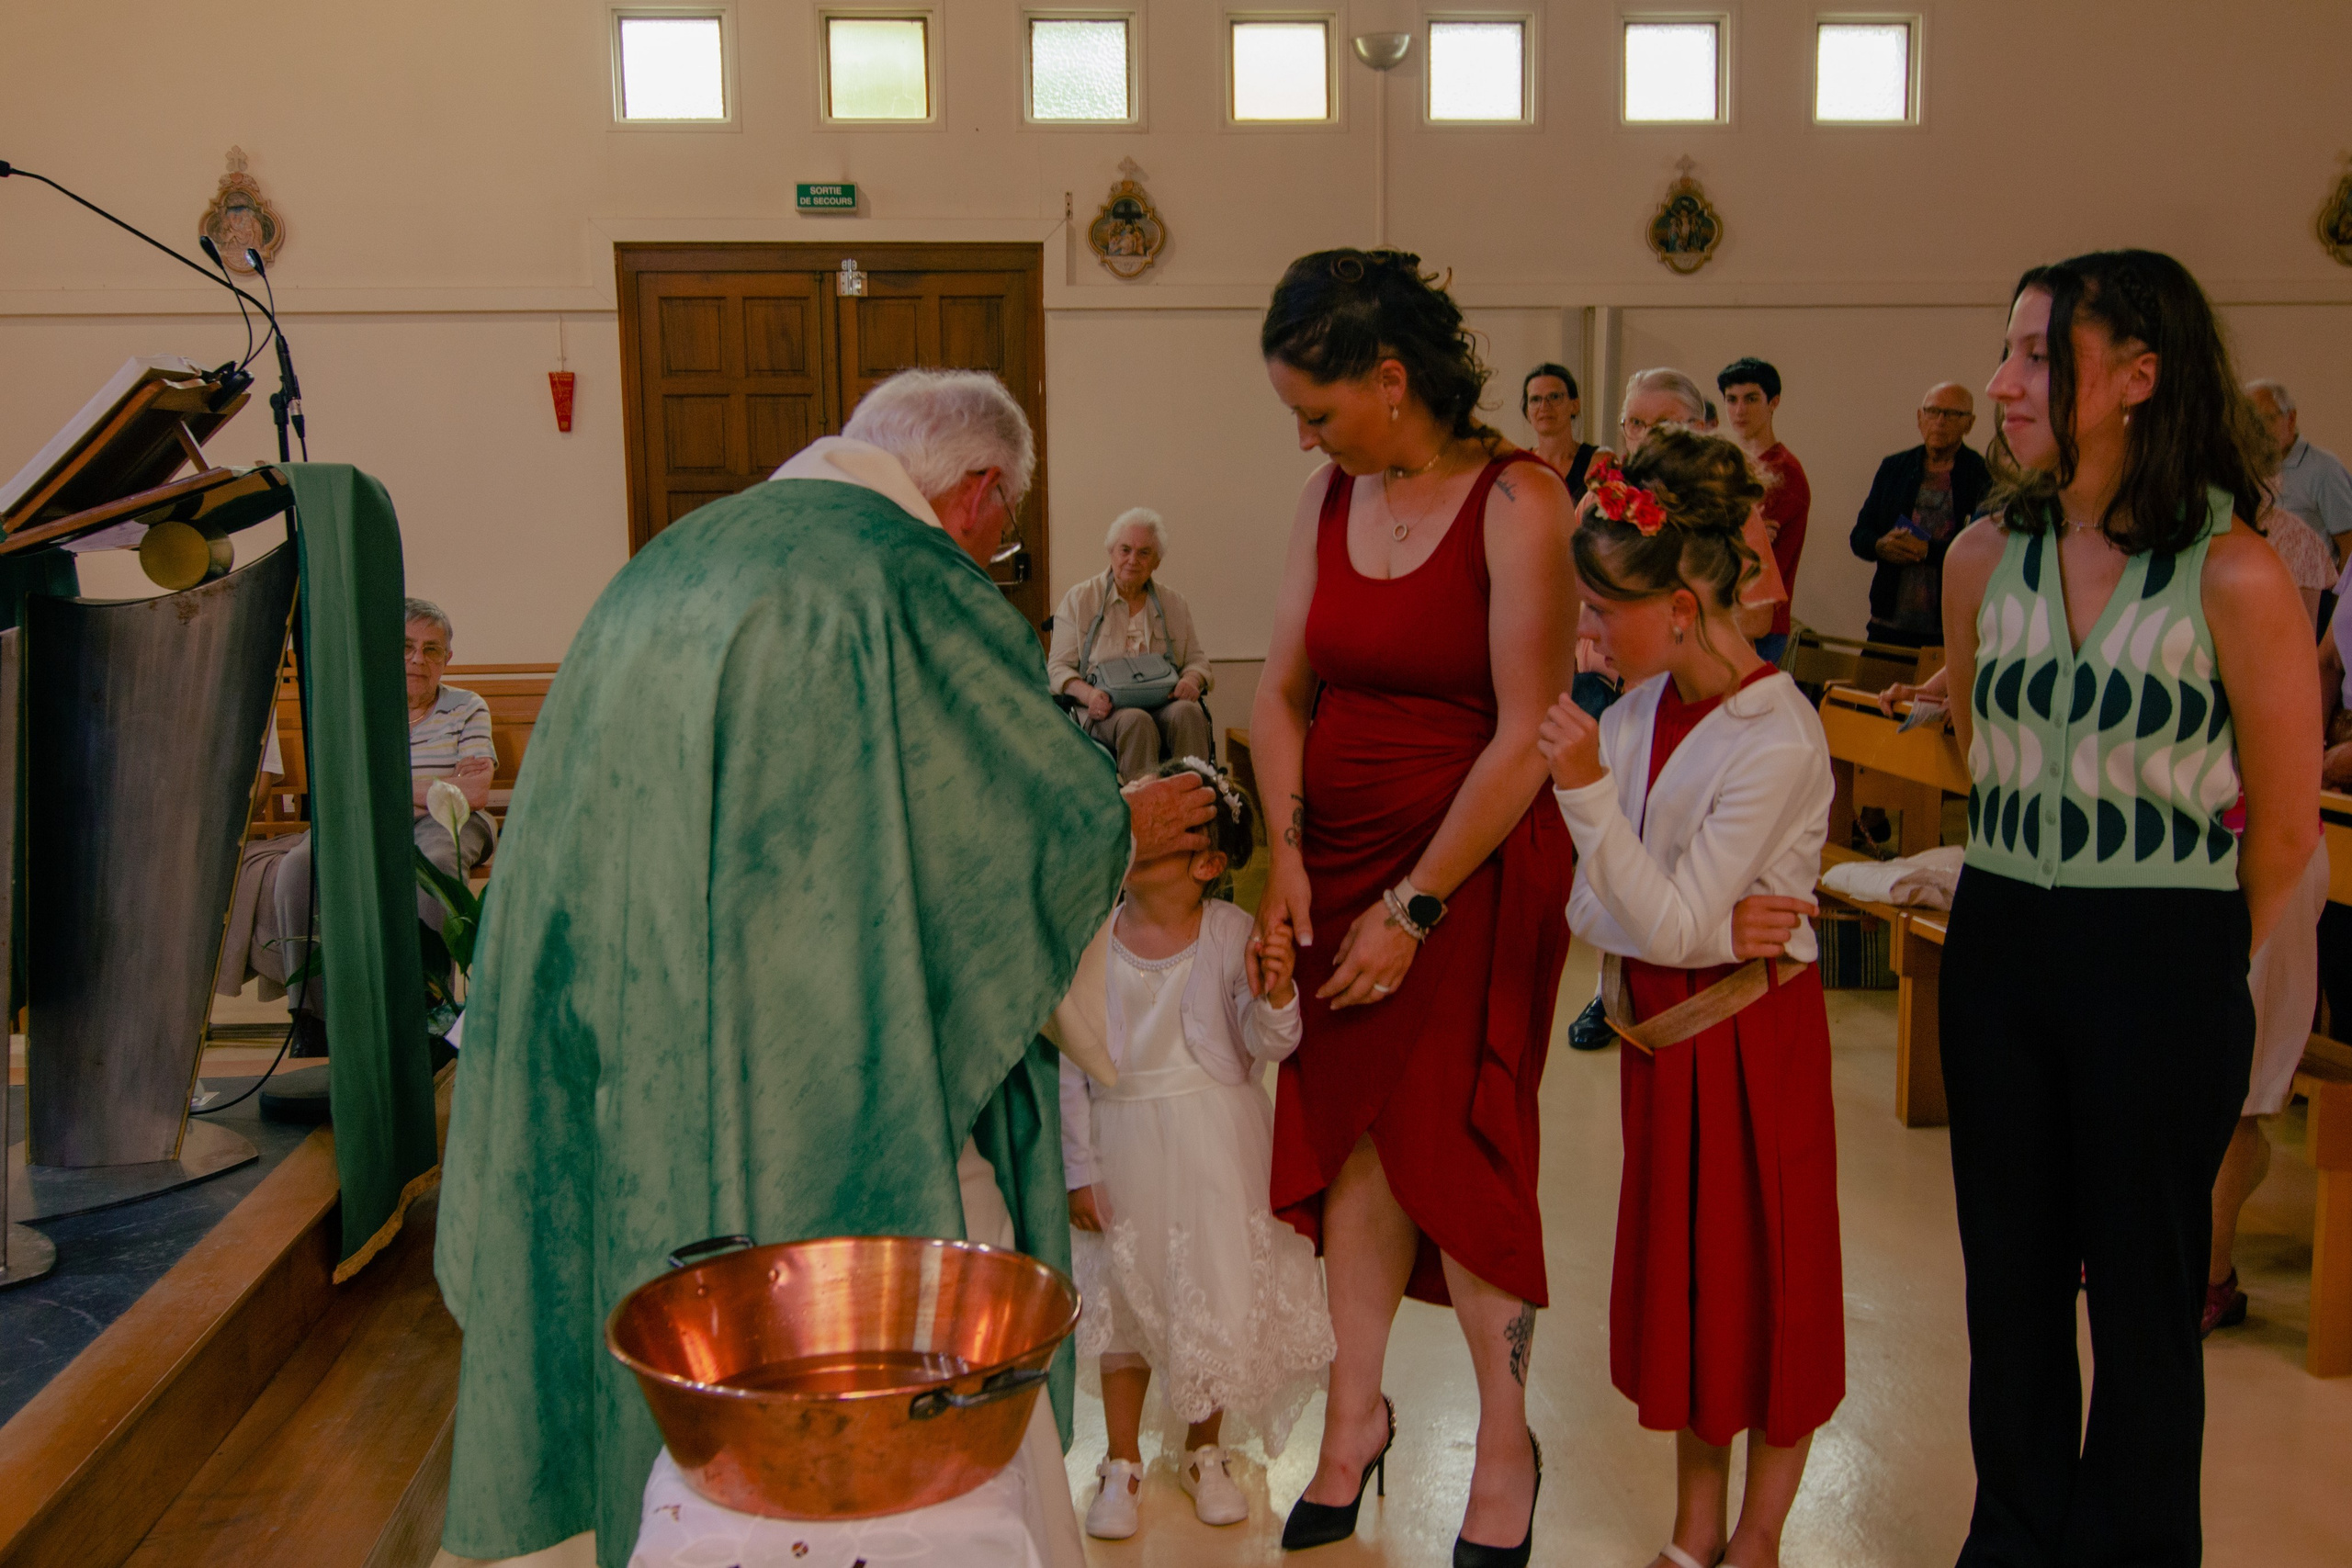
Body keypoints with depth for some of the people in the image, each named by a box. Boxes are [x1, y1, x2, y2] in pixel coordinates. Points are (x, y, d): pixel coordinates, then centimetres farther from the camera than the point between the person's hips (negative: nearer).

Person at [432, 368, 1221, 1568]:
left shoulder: (672, 560, 13)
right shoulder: (916, 582, -11)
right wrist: (1129, 828, 17)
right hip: (831, 1097, -7)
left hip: (638, 1088, 8)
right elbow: (1050, 819, -5)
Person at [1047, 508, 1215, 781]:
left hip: (1163, 704, 2)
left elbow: (1197, 660, 23)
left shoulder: (1174, 603, 21)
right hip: (1106, 710, -2)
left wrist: (1191, 681, -3)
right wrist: (1088, 694, -15)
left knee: (1187, 712, -34)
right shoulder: (1079, 599, 12)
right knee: (1135, 721, -38)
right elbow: (1059, 666, 7)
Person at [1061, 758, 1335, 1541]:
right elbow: (1070, 1066, -4)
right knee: (1123, 1299, 11)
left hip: (1216, 1144, 0)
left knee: (1217, 1296, 10)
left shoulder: (1232, 934, -10)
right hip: (1123, 1141, 1)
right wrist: (1080, 1169, -3)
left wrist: (1275, 995, -32)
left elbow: (1267, 1048, -11)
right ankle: (1122, 1464, 29)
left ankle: (1205, 1452, 34)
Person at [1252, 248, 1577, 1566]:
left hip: (1476, 867, -5)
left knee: (1454, 1141, -1)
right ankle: (1358, 1410, 25)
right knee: (1351, 1127, 7)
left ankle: (1506, 1449, 19)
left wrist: (1415, 905, -14)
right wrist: (1288, 856, -3)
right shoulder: (1330, 500, 6)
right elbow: (1284, 691, 9)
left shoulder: (1517, 502, -13)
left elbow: (1525, 737, -16)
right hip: (1339, 859, 5)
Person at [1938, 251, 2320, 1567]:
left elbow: (2286, 826, -4)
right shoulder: (1986, 558, 2)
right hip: (2000, 951, 5)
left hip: (2162, 971, -4)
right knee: (2010, 1275, 14)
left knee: (2143, 1289, 10)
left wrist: (2200, 963, 6)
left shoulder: (2235, 577, -13)